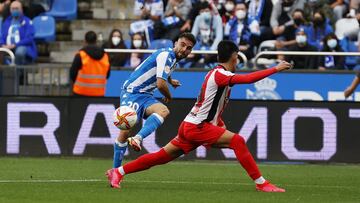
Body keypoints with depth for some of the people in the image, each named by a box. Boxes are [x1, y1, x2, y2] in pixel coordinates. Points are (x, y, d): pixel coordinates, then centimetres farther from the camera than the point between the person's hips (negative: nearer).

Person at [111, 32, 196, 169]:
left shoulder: (174, 60, 15)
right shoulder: (166, 55, -16)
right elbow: (160, 84, -21)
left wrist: (170, 81, 57)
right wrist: (169, 97, -1)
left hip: (145, 96, 8)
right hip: (131, 92, -8)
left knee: (164, 111, -25)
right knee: (125, 130, -18)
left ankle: (137, 138, -41)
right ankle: (115, 170, -6)